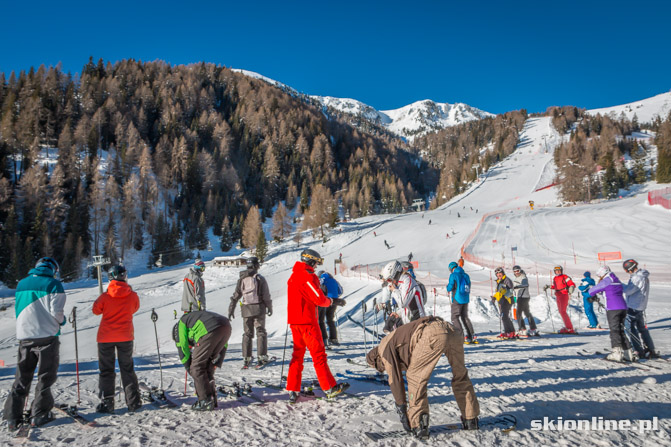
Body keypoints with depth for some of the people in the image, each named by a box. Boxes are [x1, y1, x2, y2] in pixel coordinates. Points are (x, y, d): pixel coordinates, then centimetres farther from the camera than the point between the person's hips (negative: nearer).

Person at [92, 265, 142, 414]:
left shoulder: (105, 297, -12)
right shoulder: (132, 296, -9)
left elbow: (96, 310, 5)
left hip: (106, 337, -1)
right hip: (125, 337, 1)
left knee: (106, 370, 11)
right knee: (127, 369, 13)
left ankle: (107, 403, 10)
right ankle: (133, 402, 12)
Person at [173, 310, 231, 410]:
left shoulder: (181, 324, 25)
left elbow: (182, 348, 18)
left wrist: (190, 369, 27)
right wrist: (216, 363, 30)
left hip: (210, 330, -8)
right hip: (227, 327, 8)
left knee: (197, 367, 7)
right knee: (208, 365, 22)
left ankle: (206, 401, 7)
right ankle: (212, 398, 24)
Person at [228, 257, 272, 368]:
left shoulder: (241, 279, 3)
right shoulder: (260, 279, -8)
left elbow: (236, 296, 5)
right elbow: (266, 296, -6)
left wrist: (231, 310, 12)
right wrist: (270, 308, 8)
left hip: (246, 309, 3)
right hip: (259, 308, -3)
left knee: (247, 334, 11)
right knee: (261, 332, 6)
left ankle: (246, 359, 10)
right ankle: (262, 357, 2)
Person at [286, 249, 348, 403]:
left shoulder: (293, 276, 14)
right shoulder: (307, 276, -15)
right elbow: (320, 299, -16)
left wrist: (331, 301, 14)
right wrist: (331, 301, 4)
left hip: (294, 321, 9)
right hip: (307, 321, -8)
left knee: (298, 354, 12)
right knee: (318, 354, 0)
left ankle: (293, 390, 11)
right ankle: (330, 388, 8)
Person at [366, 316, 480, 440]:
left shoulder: (385, 348, 15)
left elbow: (395, 380, 10)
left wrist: (402, 412, 16)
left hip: (433, 335, -9)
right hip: (452, 329, 9)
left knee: (415, 378, 8)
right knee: (460, 376, 26)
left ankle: (418, 426, 7)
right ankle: (470, 420, 35)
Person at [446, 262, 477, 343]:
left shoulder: (453, 275, -8)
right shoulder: (466, 275, 12)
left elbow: (450, 287, -10)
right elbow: (468, 288, 16)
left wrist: (448, 291, 12)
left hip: (457, 299, -7)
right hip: (466, 300, 7)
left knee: (455, 318, 0)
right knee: (465, 317, 16)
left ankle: (463, 337, -11)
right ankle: (472, 336, 12)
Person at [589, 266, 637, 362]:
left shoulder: (605, 282, -6)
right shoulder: (617, 281, 18)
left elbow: (591, 291, -1)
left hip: (612, 309, -7)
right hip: (623, 307, 7)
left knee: (614, 331, -6)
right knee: (621, 330, 13)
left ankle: (617, 352, -15)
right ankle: (630, 353, 12)